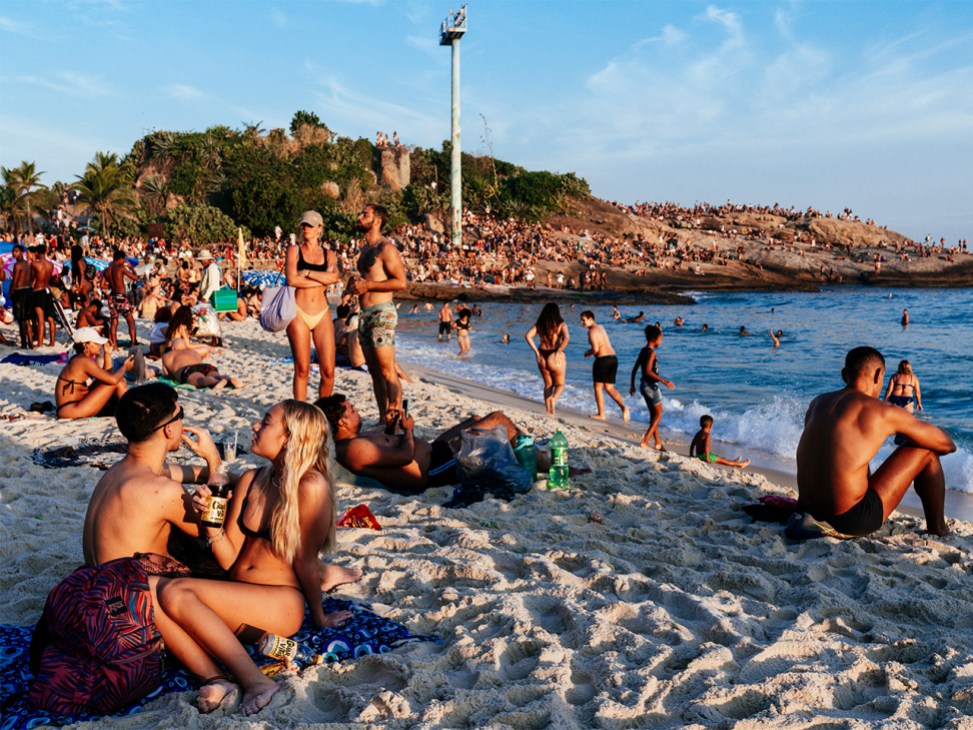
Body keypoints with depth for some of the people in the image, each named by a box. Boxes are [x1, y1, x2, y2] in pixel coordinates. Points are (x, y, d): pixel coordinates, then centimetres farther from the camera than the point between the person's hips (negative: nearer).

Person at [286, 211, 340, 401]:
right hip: (299, 313, -2)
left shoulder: (329, 254, 12)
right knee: (302, 370, 0)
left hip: (322, 314, 2)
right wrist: (321, 280, -4)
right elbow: (292, 279, -10)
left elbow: (334, 276, -9)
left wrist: (307, 273, -9)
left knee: (328, 371, -2)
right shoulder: (294, 250, 7)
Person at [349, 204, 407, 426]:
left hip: (381, 313, -10)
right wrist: (356, 283, 10)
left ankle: (396, 418, -6)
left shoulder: (386, 248, -10)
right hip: (365, 314, 10)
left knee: (387, 371, -9)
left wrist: (368, 285, -16)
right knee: (374, 372, 11)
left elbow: (400, 282, -18)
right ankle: (383, 418, 18)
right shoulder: (365, 249, 19)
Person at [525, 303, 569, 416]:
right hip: (555, 357, -3)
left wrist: (536, 350, -6)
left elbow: (528, 336, -8)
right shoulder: (561, 324, -6)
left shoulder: (539, 324, 4)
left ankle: (549, 411, 16)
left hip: (542, 357, 3)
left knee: (548, 384, 20)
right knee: (560, 384, 14)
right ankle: (554, 398, -19)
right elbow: (566, 338, -23)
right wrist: (559, 351, -16)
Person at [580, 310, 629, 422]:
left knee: (598, 387, 6)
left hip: (602, 359, -8)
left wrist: (588, 353, 1)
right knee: (609, 388, 12)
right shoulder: (600, 327, 21)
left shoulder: (592, 331, -8)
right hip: (613, 358, 8)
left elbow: (595, 349, -19)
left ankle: (601, 414, 9)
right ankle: (623, 406, -9)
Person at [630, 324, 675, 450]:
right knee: (658, 414, 2)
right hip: (651, 385, -9)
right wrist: (664, 381, -29)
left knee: (653, 414, 17)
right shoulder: (651, 352, -17)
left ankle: (658, 442, 25)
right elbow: (648, 371, -27)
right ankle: (644, 441, -6)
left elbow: (635, 369, 13)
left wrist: (632, 385, 21)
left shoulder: (643, 351, 8)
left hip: (644, 385, 9)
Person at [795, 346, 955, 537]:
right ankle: (937, 530, 25)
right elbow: (946, 444, 6)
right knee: (926, 451, 10)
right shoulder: (884, 412, -7)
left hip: (809, 512, 7)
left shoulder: (817, 403, 10)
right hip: (851, 520, -7)